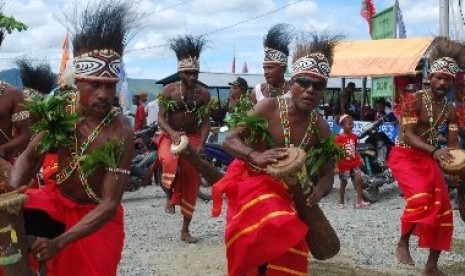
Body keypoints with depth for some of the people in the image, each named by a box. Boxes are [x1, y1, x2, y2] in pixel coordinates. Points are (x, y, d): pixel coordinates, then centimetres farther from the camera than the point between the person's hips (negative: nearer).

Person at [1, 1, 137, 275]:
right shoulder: (61, 110, -13)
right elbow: (30, 156, -4)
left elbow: (110, 204, -25)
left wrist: (59, 242, -32)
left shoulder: (121, 132, -26)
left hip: (97, 217, -3)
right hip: (57, 201, 3)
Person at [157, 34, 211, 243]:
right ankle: (171, 195, -8)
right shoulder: (169, 90, -10)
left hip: (193, 138, 3)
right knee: (170, 162, -38)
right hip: (170, 136, -2)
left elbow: (206, 121, -4)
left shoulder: (203, 94, -4)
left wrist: (201, 143, -20)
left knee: (192, 183, 3)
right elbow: (160, 118, -12)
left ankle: (185, 230, 17)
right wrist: (173, 133, -32)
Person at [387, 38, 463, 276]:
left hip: (428, 159, 7)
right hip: (404, 156, -6)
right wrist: (434, 150, -37)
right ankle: (402, 244, -5)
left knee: (442, 210, 3)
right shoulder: (414, 99, -14)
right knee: (420, 197, -29)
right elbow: (408, 135, -21)